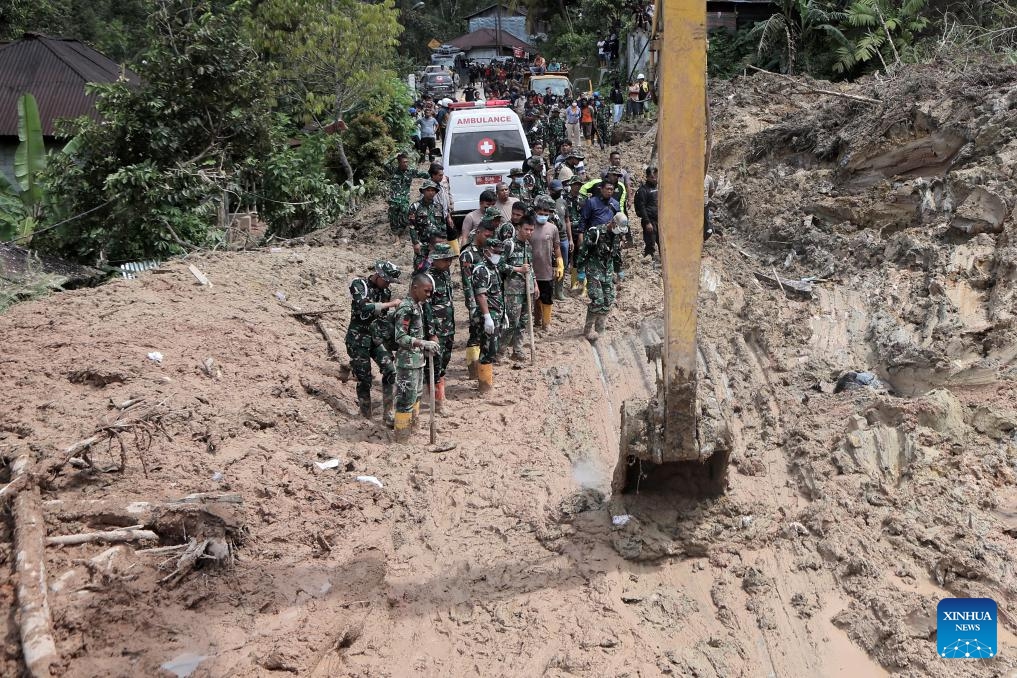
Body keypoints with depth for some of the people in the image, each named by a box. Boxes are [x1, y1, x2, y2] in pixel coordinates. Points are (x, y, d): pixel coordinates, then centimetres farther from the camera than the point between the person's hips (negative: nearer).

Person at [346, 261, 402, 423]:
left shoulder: (385, 292, 6)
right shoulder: (359, 285, -12)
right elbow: (365, 308, -29)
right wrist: (391, 303, -23)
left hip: (377, 338, 5)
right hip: (358, 339, -5)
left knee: (390, 371, -10)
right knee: (364, 379, -1)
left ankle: (387, 413, 0)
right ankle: (366, 418, 15)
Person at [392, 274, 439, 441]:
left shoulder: (418, 305, 10)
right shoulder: (405, 307, -19)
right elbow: (400, 337, -23)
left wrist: (425, 348, 11)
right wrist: (424, 343, -27)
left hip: (418, 360, 10)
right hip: (407, 360, -10)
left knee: (416, 395, 20)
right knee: (406, 397, -3)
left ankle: (412, 427, 34)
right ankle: (402, 436, 6)